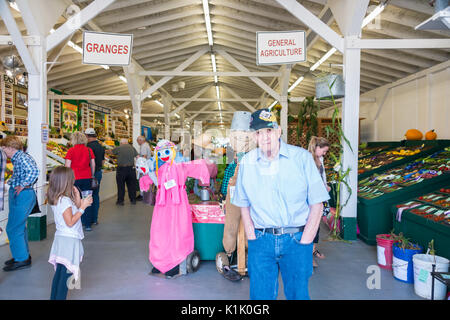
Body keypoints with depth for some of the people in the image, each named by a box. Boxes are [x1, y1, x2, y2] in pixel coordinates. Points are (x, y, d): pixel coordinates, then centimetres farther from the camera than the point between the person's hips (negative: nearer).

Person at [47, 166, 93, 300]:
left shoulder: (57, 199, 9)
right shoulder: (65, 200, -20)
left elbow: (74, 211, 14)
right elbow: (70, 222, -21)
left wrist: (78, 199, 5)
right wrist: (83, 206, -18)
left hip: (61, 238, 10)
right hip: (68, 240, -10)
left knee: (59, 272, 18)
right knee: (66, 273, -2)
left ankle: (54, 297, 27)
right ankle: (60, 297, 3)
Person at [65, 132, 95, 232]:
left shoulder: (71, 150, -5)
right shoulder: (89, 150, 5)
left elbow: (67, 166, -5)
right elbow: (93, 164, 9)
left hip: (75, 178, -3)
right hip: (87, 178, 3)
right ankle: (87, 224, 9)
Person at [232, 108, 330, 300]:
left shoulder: (302, 158, -3)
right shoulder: (247, 162, 4)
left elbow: (316, 203, -2)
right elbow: (243, 205, 10)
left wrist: (304, 242, -7)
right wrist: (252, 239, 1)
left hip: (296, 240, -1)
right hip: (261, 241, 2)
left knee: (298, 294, 11)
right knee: (260, 294, 10)